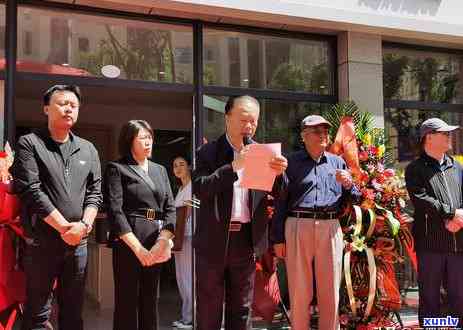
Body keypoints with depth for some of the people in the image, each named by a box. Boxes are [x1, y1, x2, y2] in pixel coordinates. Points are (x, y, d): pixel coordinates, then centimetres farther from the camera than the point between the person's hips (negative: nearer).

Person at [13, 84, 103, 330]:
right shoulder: (29, 144, -2)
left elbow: (94, 192, 8)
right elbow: (31, 191, -11)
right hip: (41, 243, -4)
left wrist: (84, 225, -9)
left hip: (78, 243, 4)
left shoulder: (88, 150, 12)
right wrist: (65, 227, -13)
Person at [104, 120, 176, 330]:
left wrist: (164, 240, -9)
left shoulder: (160, 170, 16)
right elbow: (115, 210, -10)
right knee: (127, 302, 0)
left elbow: (170, 207, 8)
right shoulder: (117, 168, -1)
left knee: (150, 301, 12)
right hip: (129, 242, -5)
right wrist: (137, 247, -17)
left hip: (157, 243, 5)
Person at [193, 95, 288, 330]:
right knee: (209, 307, 8)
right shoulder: (208, 152, -3)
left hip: (247, 240, 3)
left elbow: (277, 193, 3)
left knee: (241, 307, 14)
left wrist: (278, 173, -18)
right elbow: (199, 189, -15)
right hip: (214, 240, -2)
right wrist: (233, 167, -24)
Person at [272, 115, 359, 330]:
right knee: (299, 290, 2)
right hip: (298, 226, -3)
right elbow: (280, 201, 3)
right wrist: (278, 238, -1)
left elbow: (353, 199, 20)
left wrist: (348, 185, -3)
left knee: (330, 291, 7)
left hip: (330, 228, 3)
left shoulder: (337, 163, 17)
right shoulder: (291, 162, 7)